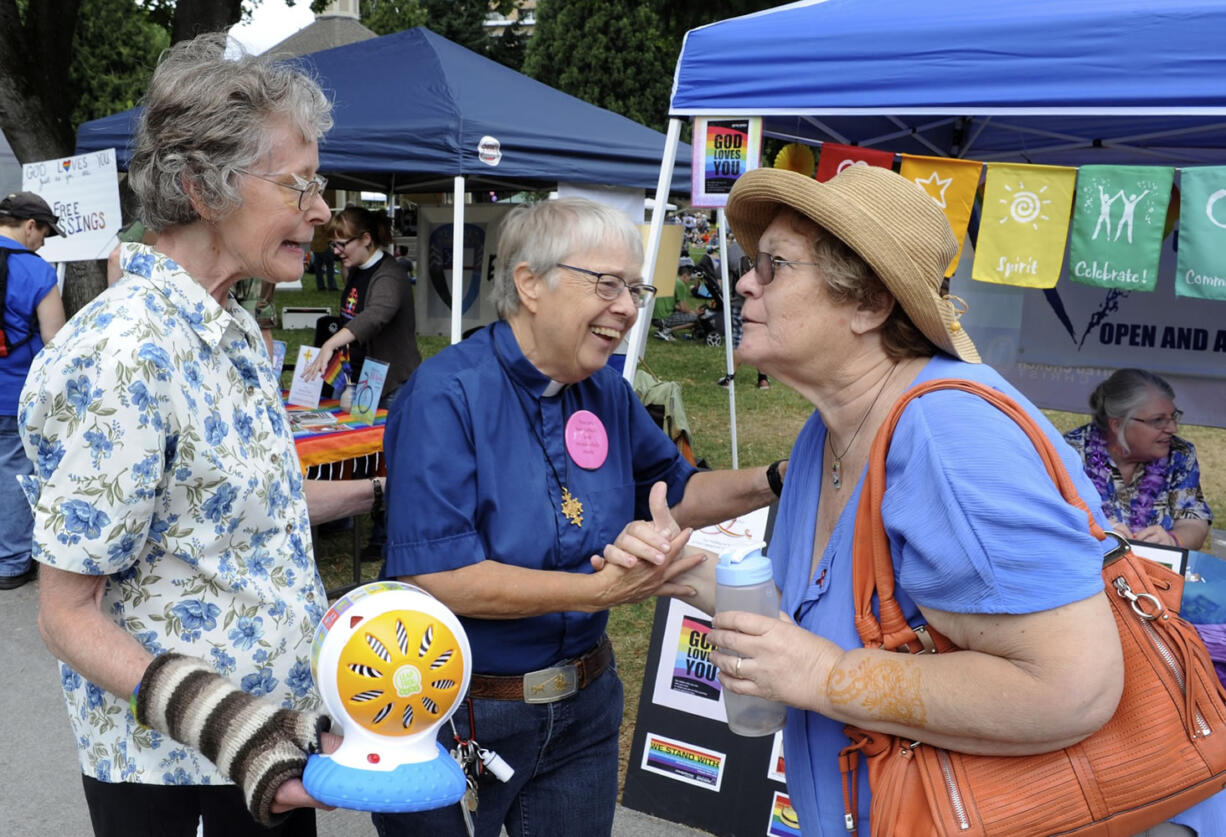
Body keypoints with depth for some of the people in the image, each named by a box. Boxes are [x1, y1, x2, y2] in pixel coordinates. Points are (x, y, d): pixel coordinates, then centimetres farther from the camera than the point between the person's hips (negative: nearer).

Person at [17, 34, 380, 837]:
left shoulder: (235, 331, 3)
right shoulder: (121, 355, -25)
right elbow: (68, 613, -20)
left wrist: (380, 490, 17)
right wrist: (218, 725, -31)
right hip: (170, 768, -8)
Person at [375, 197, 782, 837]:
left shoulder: (608, 394, 0)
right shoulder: (446, 394, -20)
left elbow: (672, 490, 14)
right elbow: (434, 576, -27)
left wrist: (776, 482, -2)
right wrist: (599, 590, -32)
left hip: (581, 707, 6)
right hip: (452, 714, -5)